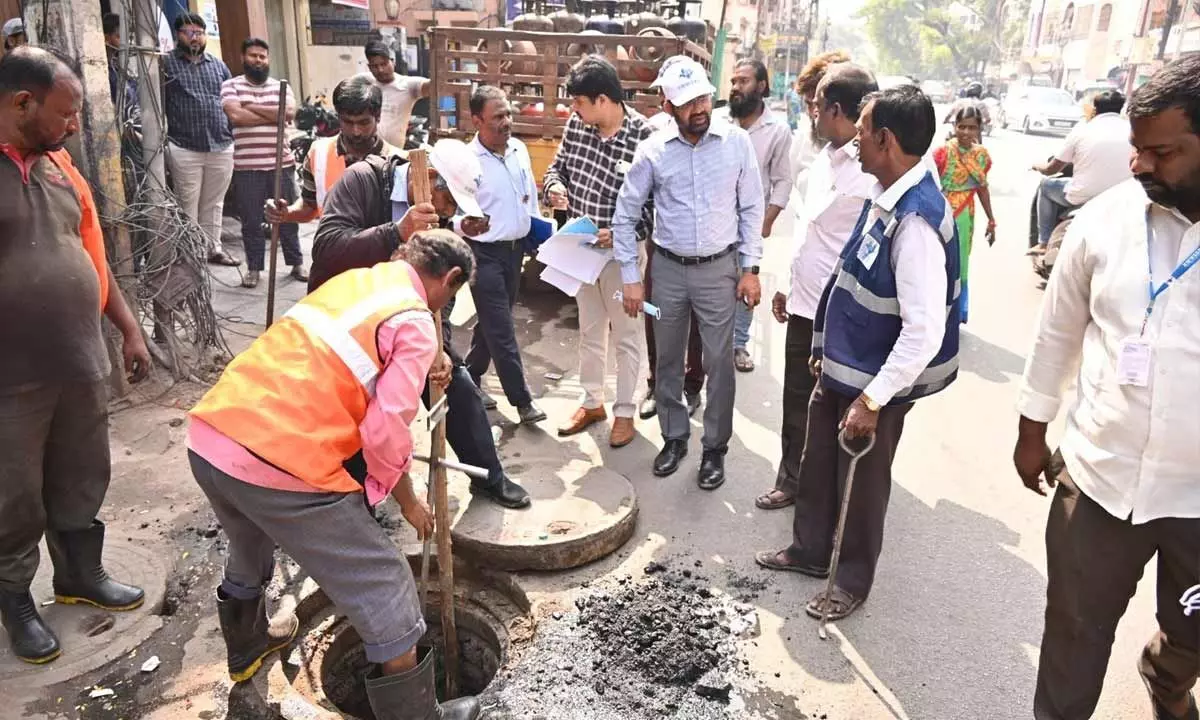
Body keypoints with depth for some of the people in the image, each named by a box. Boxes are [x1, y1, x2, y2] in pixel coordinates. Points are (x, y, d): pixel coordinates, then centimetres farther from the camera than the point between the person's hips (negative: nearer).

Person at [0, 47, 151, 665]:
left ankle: (80, 574, 38)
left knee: (82, 481, 18)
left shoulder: (58, 165, 8)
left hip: (82, 363, 6)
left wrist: (129, 329, 15)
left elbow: (91, 253, 15)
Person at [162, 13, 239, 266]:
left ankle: (213, 247, 23)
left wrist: (234, 134, 12)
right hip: (184, 148, -4)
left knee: (214, 203, 13)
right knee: (188, 205, 1)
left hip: (222, 146, 4)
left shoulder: (218, 65, 16)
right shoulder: (166, 63, 2)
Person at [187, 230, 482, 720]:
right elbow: (386, 431, -11)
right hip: (279, 465, -9)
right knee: (384, 592, 5)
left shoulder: (352, 280, 18)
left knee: (248, 545, 37)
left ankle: (246, 647, 63)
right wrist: (408, 501, 6)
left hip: (207, 438, 9)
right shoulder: (415, 324, -4)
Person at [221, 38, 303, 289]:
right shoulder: (231, 85, 5)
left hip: (281, 163, 2)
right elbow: (235, 115, -13)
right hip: (246, 166, -2)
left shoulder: (281, 86, 11)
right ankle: (253, 268, 15)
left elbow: (290, 112, -8)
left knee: (287, 216, 9)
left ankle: (297, 263, 20)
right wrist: (274, 115, -7)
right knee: (251, 220, 5)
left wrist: (252, 107, -8)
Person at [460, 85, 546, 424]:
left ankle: (470, 380, 35)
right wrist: (464, 226, -38)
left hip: (516, 248, 7)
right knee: (501, 331, -2)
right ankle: (522, 399, 8)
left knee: (491, 322, 18)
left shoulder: (519, 149, 3)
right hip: (484, 253, -7)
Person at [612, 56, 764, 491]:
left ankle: (715, 448, 22)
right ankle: (674, 438, 32)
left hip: (719, 268, -1)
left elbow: (751, 209, 1)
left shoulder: (737, 142, -6)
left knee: (719, 364, 5)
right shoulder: (653, 151, -7)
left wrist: (750, 268, -2)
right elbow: (625, 216, 0)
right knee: (668, 361, 13)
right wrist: (630, 278, -2)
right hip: (668, 269, 1)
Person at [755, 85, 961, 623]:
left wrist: (871, 400, -24)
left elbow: (924, 332, -30)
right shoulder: (885, 197, 1)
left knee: (862, 482, 12)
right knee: (817, 464, 22)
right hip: (840, 369, 8)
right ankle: (809, 551, 45)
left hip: (875, 384, -8)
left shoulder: (915, 221, -28)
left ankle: (853, 581, 35)